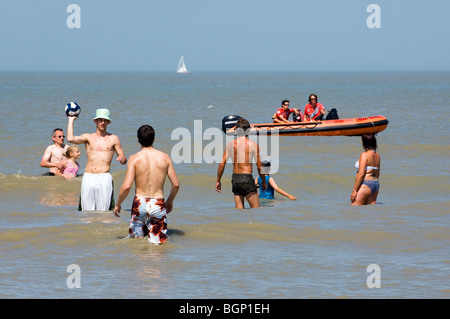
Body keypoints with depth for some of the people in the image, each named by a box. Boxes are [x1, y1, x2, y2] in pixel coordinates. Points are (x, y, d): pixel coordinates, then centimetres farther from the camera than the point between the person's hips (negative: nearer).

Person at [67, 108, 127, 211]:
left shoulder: (113, 139, 12)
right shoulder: (88, 137, 13)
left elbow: (124, 161, 12)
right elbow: (70, 138, -5)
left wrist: (122, 159, -14)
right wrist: (71, 120, 7)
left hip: (104, 179, -1)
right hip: (88, 178, 1)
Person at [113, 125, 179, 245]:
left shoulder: (134, 159, -6)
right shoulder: (165, 157, 1)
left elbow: (127, 186, -13)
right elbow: (176, 184, 3)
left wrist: (117, 204, 3)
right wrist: (170, 201, 21)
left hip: (139, 203, -1)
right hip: (158, 204, 1)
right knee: (158, 243, 3)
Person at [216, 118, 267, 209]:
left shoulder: (231, 144, 4)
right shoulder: (253, 144, -6)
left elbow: (221, 164, 4)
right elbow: (259, 166, -2)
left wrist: (218, 181, 15)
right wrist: (264, 181, 11)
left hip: (235, 178, 5)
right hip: (247, 178, -5)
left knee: (239, 210, 9)